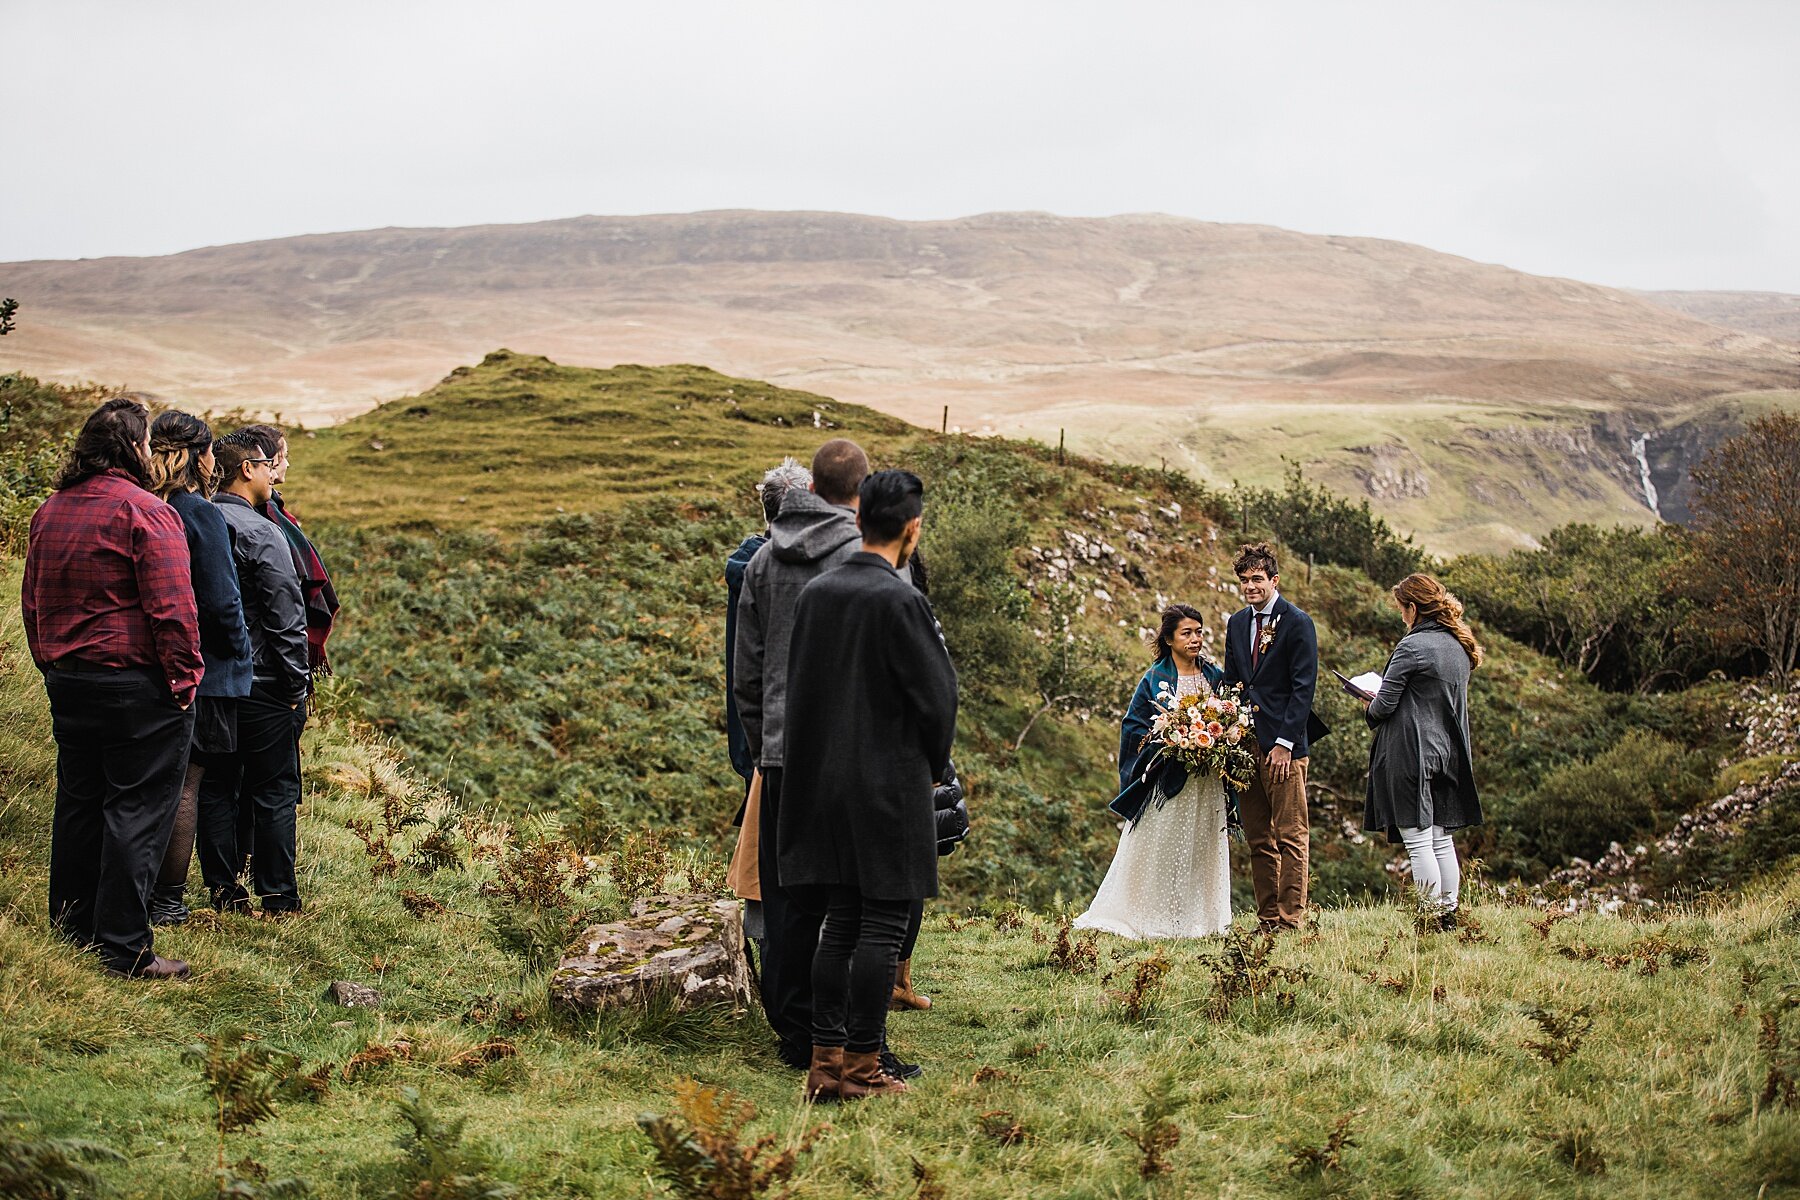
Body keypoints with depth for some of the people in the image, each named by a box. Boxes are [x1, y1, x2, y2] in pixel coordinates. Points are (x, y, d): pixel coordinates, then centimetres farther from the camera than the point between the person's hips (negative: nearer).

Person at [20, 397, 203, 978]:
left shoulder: (50, 511, 11)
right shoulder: (144, 512, -15)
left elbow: (32, 602, 19)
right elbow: (171, 607, -19)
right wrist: (184, 675, -12)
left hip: (67, 682, 8)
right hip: (137, 684, -8)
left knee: (78, 801, 18)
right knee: (137, 810, -3)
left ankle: (72, 927, 28)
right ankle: (125, 947, -1)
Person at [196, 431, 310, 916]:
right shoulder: (259, 533, -15)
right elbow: (286, 617, -16)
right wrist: (298, 682, -7)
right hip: (262, 686, -6)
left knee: (217, 787, 11)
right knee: (274, 790, 3)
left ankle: (224, 889, 16)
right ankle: (277, 895, 7)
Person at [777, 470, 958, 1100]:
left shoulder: (815, 593, 5)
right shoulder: (901, 601, -15)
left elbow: (799, 687, 10)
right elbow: (935, 693, -12)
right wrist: (934, 766, 5)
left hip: (824, 783, 7)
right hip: (889, 785, -7)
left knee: (839, 925, 12)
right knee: (882, 929, 0)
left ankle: (825, 1062, 14)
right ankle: (861, 1066, 3)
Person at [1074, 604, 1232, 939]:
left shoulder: (1215, 676, 9)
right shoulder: (1155, 679, -3)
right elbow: (1134, 725, -2)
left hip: (1207, 782, 4)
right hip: (1168, 778, -4)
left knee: (1203, 847, 6)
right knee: (1160, 850, -3)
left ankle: (1201, 919, 12)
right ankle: (1156, 920, 1)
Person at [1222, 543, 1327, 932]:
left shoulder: (1298, 623, -4)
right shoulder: (1236, 623, 15)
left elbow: (1303, 687, -9)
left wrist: (1284, 742, -14)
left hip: (1282, 745, -7)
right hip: (1243, 742, 7)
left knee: (1291, 836, -5)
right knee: (1258, 838, 8)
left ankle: (1290, 920, -5)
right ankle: (1267, 918, 12)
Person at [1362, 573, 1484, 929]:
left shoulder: (1412, 646, -14)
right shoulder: (1459, 647, 11)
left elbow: (1384, 704, -14)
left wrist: (1372, 708, 9)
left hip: (1408, 753, -8)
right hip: (1447, 752, 8)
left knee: (1418, 841, -5)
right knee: (1442, 839, 13)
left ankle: (1432, 917, -5)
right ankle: (1449, 915, 15)